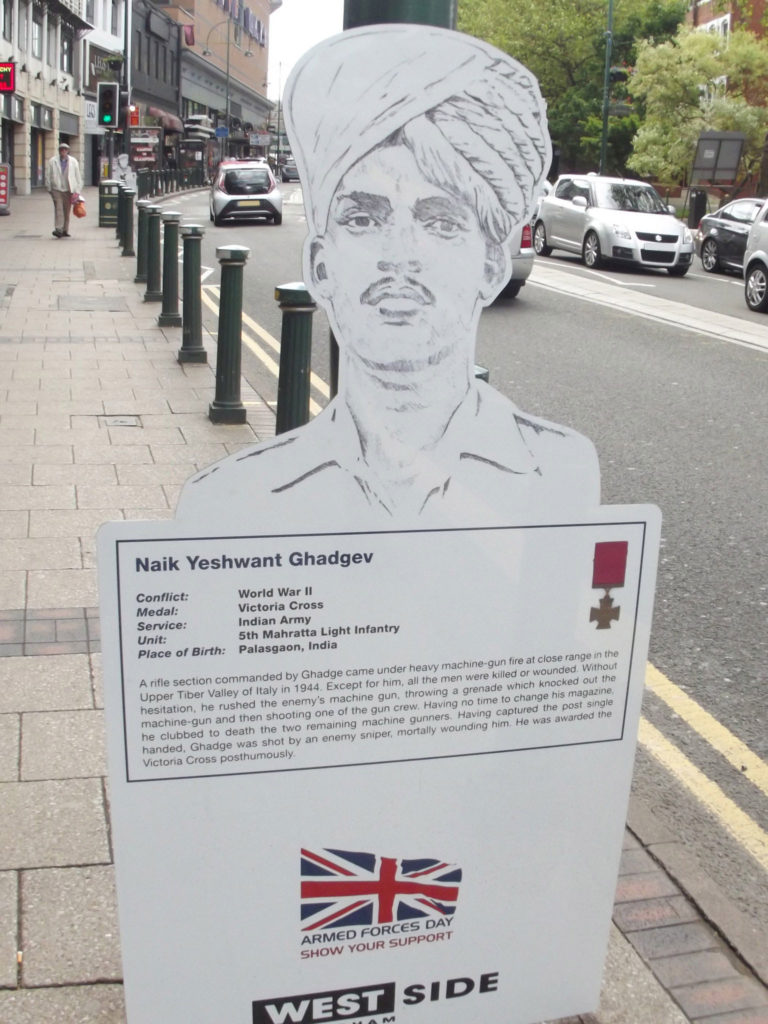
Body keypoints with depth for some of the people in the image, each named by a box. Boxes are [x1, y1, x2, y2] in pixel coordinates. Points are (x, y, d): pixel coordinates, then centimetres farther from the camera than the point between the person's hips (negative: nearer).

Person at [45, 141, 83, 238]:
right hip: (56, 189, -2)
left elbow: (78, 176, 7)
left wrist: (77, 190, 3)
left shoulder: (73, 162, 5)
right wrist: (49, 188, 4)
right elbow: (48, 176, 8)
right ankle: (58, 229, -19)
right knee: (58, 209, -13)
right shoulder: (52, 161, 3)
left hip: (69, 190, 2)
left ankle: (65, 230, 15)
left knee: (67, 211, 6)